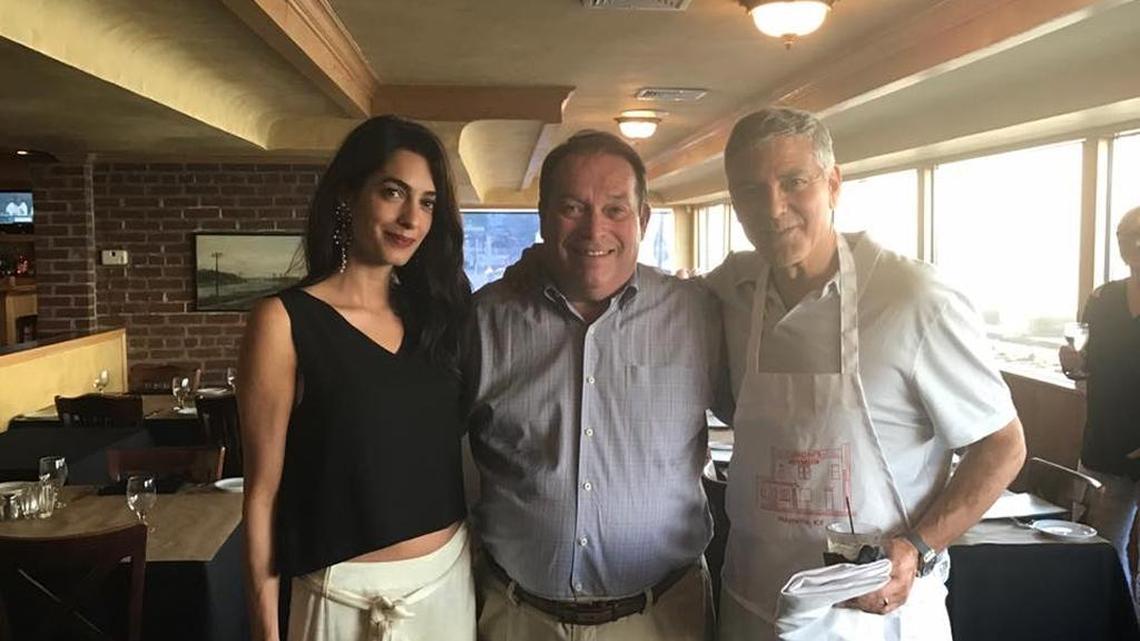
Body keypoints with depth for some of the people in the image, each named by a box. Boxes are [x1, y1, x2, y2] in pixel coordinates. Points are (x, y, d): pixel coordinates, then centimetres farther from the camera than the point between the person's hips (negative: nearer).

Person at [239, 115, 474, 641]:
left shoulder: (434, 314, 3)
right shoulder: (284, 321, -12)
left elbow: (453, 453, 9)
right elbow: (262, 491, -10)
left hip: (452, 578, 5)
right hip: (351, 596, -4)